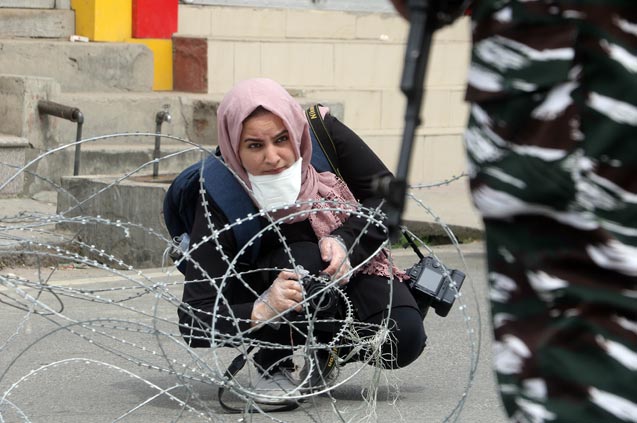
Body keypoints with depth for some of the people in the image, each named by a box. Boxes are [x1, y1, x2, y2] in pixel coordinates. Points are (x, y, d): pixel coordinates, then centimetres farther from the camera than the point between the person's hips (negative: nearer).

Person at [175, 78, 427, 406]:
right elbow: (194, 323, -32)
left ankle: (324, 350, 8)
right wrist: (261, 312, -51)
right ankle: (272, 367, -11)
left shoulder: (323, 133, -24)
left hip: (352, 265, 3)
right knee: (301, 258, -37)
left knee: (404, 339, -25)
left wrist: (346, 242, -30)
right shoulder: (219, 204, -30)